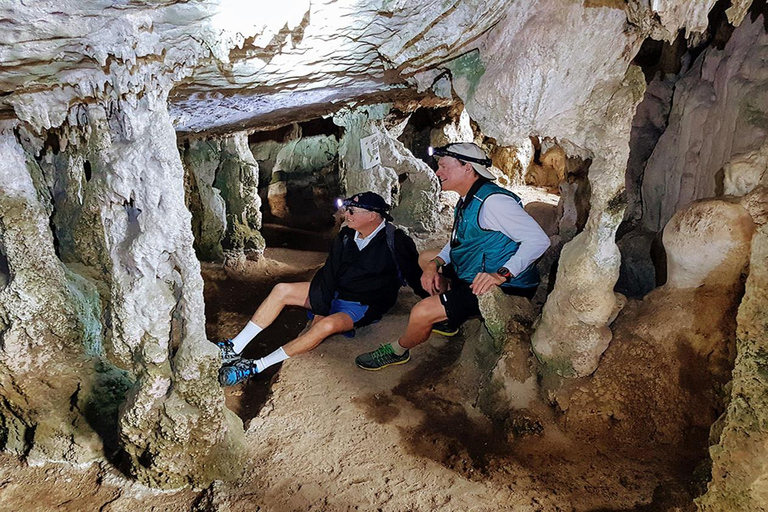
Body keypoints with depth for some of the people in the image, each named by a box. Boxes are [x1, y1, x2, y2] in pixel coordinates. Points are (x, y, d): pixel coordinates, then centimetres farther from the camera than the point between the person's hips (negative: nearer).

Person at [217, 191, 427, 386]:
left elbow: (417, 278, -10)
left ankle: (256, 367, -32)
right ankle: (235, 348, -9)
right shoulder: (345, 236, -2)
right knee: (281, 290, -7)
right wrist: (320, 309, -15)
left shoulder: (396, 242, -18)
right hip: (335, 294, 7)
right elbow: (329, 274, -5)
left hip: (364, 306, -6)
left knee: (327, 325, -35)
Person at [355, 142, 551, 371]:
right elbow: (458, 242, 18)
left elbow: (539, 239, -27)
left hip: (504, 290, -10)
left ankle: (397, 351, 11)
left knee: (422, 312, -18)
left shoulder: (493, 201, -23)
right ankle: (446, 321, 29)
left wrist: (502, 274, -34)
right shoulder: (468, 201, 9)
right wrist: (435, 264, 0)